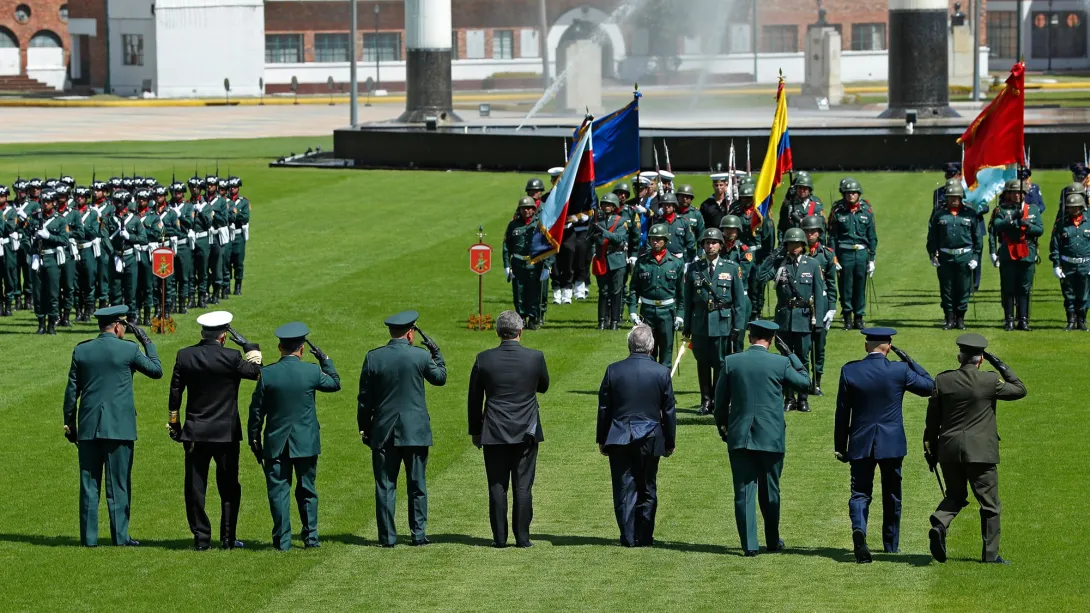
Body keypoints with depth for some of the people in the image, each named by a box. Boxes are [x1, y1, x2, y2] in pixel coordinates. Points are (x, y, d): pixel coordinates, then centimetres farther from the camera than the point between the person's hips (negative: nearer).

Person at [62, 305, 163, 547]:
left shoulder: (81, 351, 3)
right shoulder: (129, 350, -6)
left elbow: (71, 391, 6)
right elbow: (156, 371, 7)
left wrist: (69, 424, 14)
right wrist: (147, 342, 15)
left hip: (88, 427, 3)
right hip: (119, 427, -3)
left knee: (89, 484, 6)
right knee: (118, 485, 3)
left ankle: (88, 537, 5)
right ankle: (120, 536, 3)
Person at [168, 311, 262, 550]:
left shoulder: (184, 356, -2)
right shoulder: (231, 358, -13)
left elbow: (175, 392, 5)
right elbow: (256, 372, 2)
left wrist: (173, 424, 14)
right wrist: (249, 346, 6)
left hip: (194, 432, 2)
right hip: (226, 432, -2)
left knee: (195, 487, 6)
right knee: (229, 487, 9)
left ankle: (201, 538, 5)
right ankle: (228, 538, 8)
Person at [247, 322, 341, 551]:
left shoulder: (267, 374, -8)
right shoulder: (312, 372, -8)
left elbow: (256, 410, -2)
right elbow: (335, 384, 13)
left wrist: (254, 438, 9)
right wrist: (325, 360, 22)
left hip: (276, 444, -1)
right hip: (306, 443, 1)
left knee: (278, 491, 4)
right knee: (307, 491, 14)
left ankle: (282, 540, 2)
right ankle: (310, 537, 16)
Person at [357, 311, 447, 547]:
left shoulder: (373, 357, -3)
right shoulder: (421, 356, -8)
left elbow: (364, 398, 2)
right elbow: (440, 378, 11)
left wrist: (364, 428, 11)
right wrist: (436, 353, 24)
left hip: (383, 431, 1)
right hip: (415, 431, -1)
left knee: (385, 486, 5)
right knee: (417, 486, 8)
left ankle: (387, 536, 4)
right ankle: (419, 535, 8)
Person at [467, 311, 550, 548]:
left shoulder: (483, 359, -5)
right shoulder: (535, 357, -6)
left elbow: (474, 399, 3)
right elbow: (543, 387, 13)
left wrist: (475, 431, 12)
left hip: (494, 433, 0)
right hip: (526, 432, 0)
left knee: (497, 487, 5)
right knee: (523, 487, 4)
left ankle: (499, 537, 5)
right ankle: (522, 537, 4)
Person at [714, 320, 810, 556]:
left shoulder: (731, 362, -3)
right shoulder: (780, 363, -7)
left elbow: (720, 400, 3)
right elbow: (805, 382, 9)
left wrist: (721, 426, 19)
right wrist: (790, 354, 12)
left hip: (739, 438, 0)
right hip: (771, 438, 0)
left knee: (743, 492, 3)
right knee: (770, 492, 14)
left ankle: (749, 544, -1)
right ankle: (772, 541, 25)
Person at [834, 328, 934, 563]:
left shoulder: (849, 371, -5)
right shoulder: (900, 370, -9)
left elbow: (842, 412, 0)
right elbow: (929, 386, 5)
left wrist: (840, 446, 8)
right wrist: (909, 361, 8)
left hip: (860, 444, 0)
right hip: (891, 443, 0)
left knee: (860, 492, 2)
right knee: (891, 495, 15)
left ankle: (859, 530, -27)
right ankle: (891, 546, 25)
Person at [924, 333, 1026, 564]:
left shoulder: (942, 380, 0)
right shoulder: (990, 381, -9)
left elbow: (932, 419, 5)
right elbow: (1020, 390, 7)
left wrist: (931, 450, 15)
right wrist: (1001, 366, 10)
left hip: (949, 450, 3)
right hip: (981, 451, -3)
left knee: (955, 495, 18)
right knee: (989, 503, 7)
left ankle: (940, 524, -12)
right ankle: (990, 554, 7)